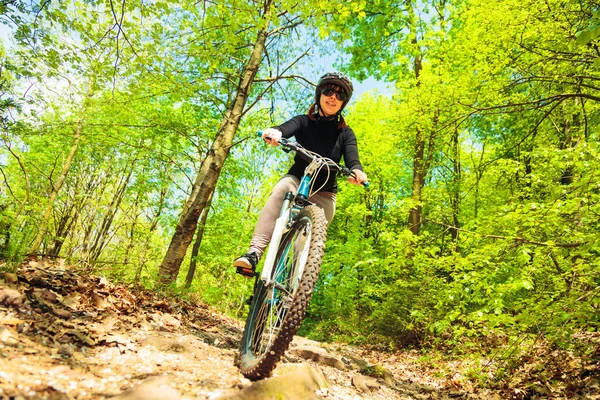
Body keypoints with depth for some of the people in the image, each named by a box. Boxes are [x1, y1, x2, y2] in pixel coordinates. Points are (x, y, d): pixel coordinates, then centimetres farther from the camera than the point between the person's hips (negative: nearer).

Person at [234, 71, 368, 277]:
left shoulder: (345, 133, 2)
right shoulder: (304, 121, -1)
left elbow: (351, 157, -16)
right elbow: (287, 128, -23)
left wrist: (357, 171, -41)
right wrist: (275, 132, -48)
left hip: (323, 194, 2)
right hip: (297, 180, -1)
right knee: (282, 189, -34)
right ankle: (254, 252, -42)